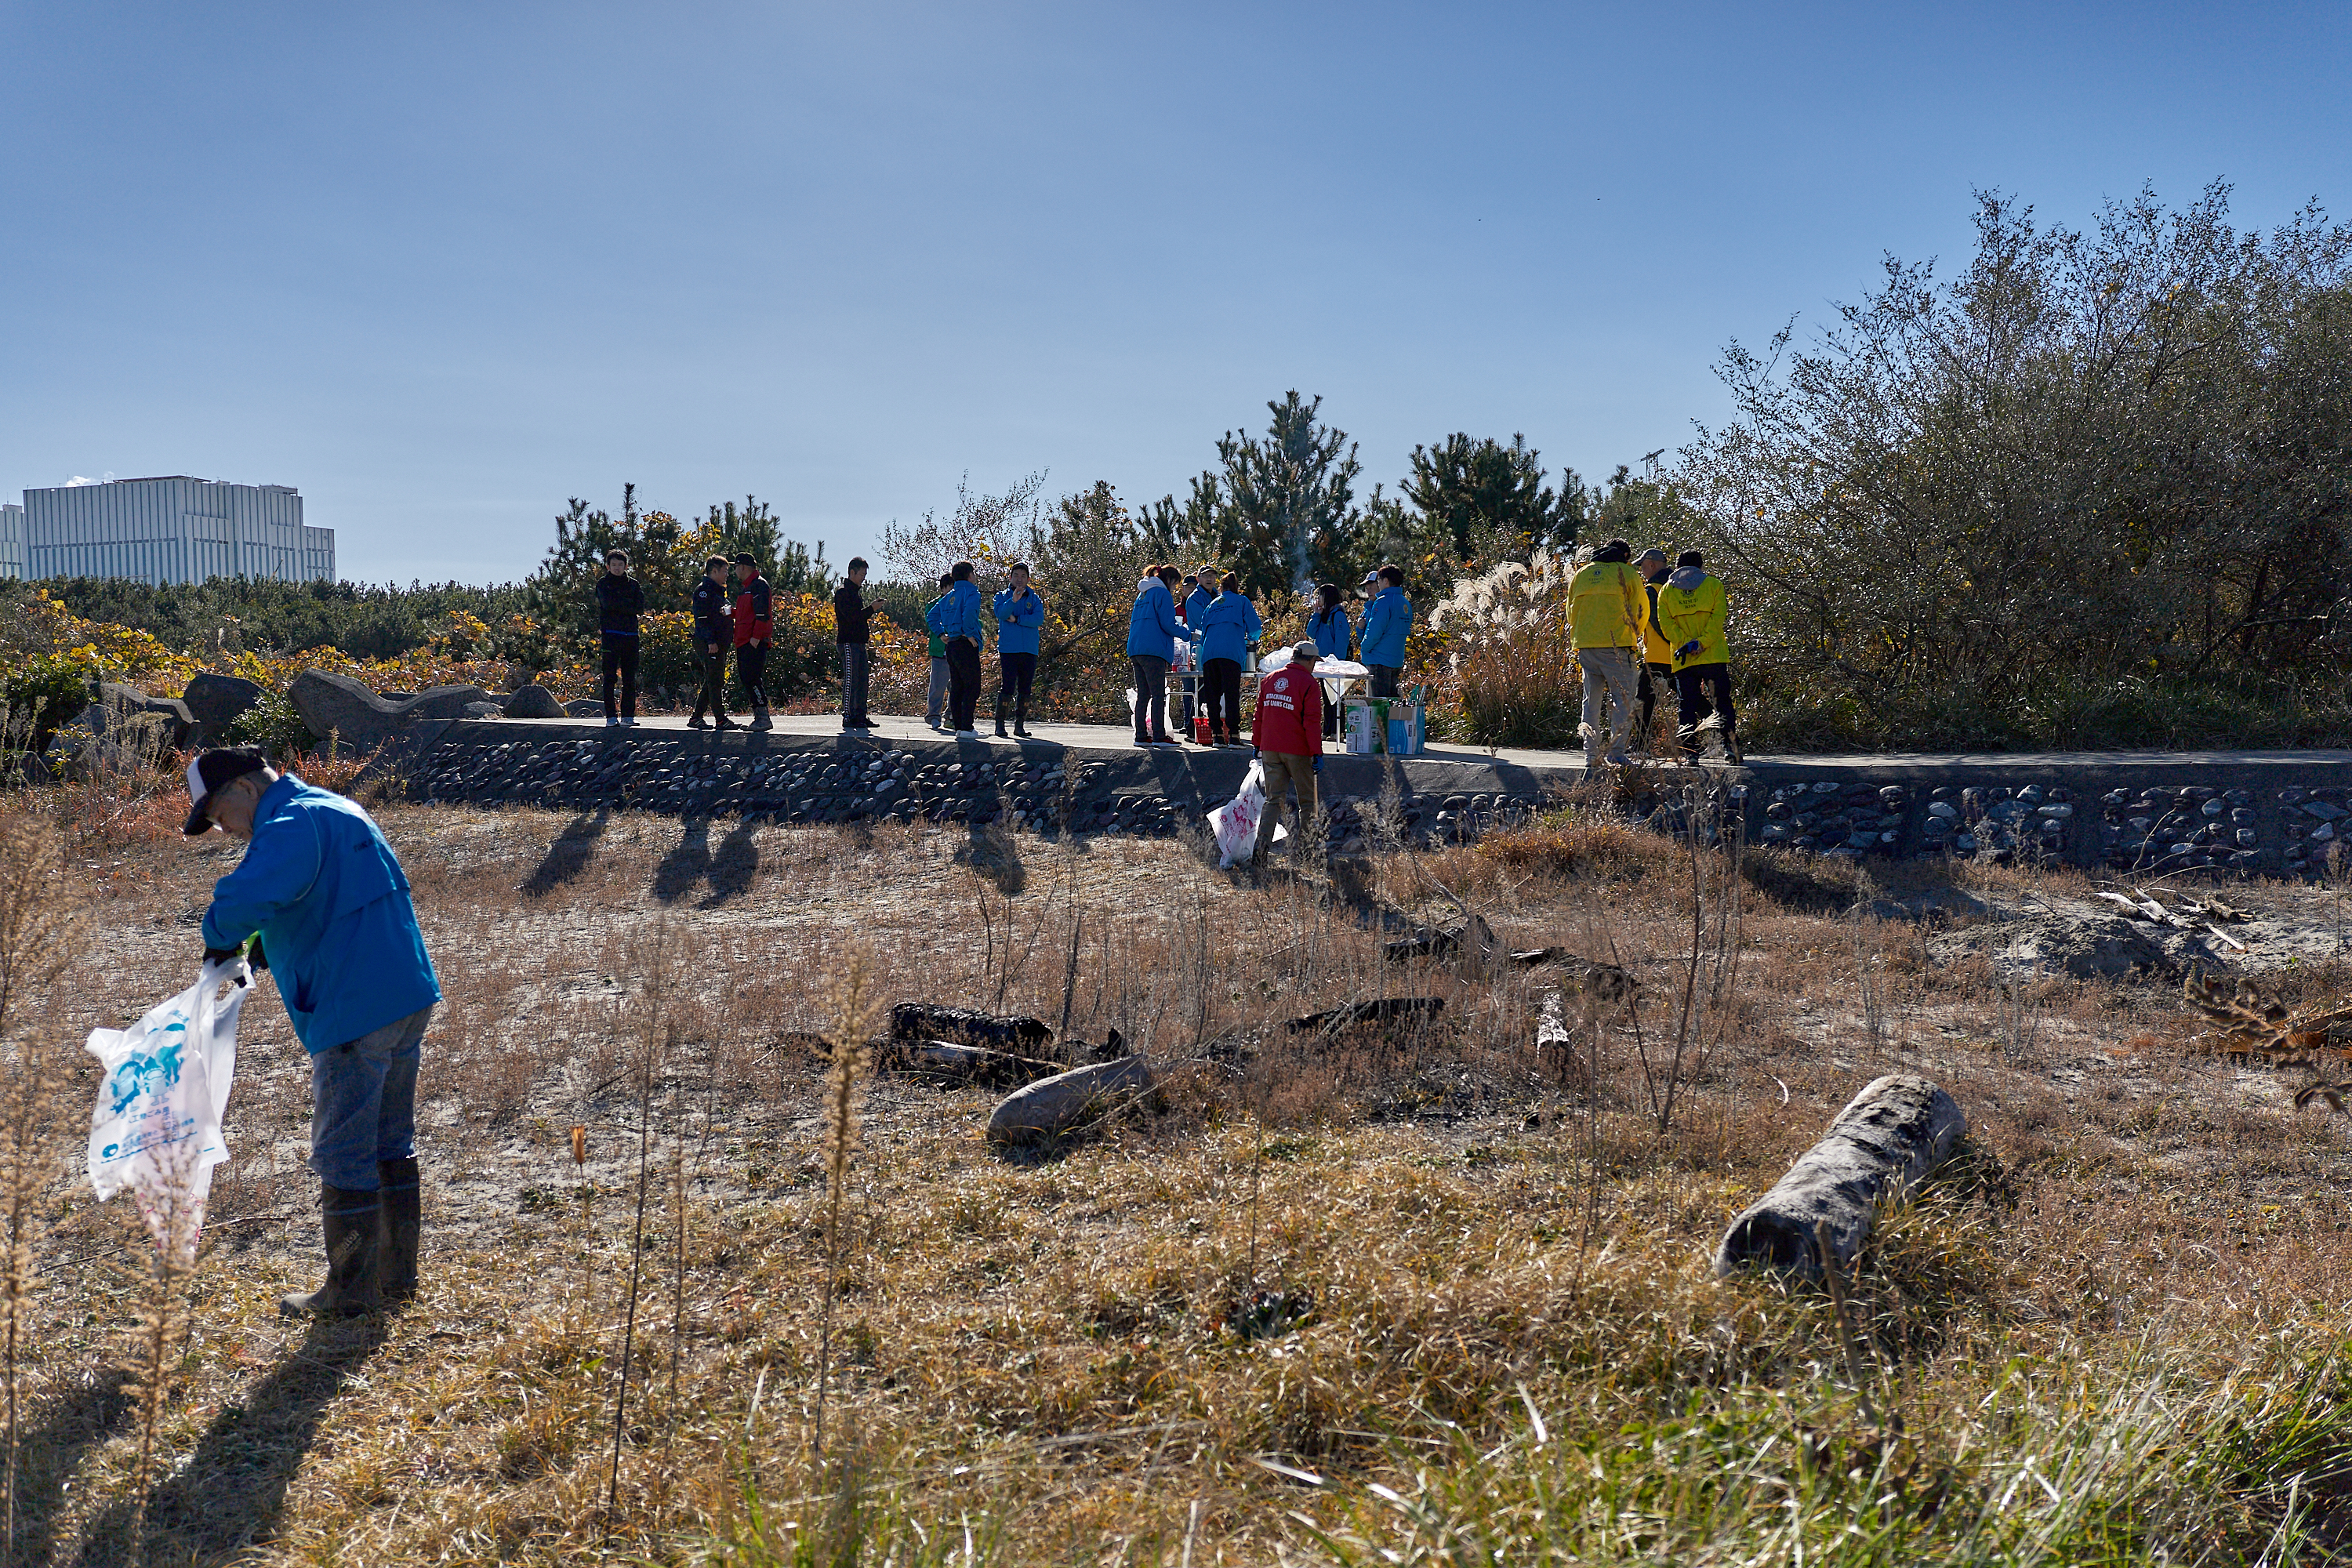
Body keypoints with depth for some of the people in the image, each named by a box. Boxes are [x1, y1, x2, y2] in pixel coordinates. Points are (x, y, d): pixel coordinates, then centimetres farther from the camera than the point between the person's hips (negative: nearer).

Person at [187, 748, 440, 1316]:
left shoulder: (292, 827, -15)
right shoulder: (332, 810, 17)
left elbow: (247, 897, -33)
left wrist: (221, 939, -12)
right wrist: (262, 950, 14)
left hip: (356, 1013, -10)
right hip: (409, 997, 10)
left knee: (343, 1153, 2)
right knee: (391, 1142, 18)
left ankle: (349, 1290, 12)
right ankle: (397, 1274, 28)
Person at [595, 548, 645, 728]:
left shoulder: (634, 584, 13)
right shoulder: (603, 583, 6)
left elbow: (640, 608, 0)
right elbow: (608, 603, -12)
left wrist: (619, 605, -4)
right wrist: (628, 604, -4)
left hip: (631, 634, 3)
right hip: (610, 634, -3)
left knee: (630, 678, 2)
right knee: (610, 676, -5)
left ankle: (628, 715, 6)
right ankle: (611, 715, -4)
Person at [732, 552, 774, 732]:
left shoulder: (759, 585, -10)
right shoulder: (745, 587, 21)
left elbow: (762, 613, -18)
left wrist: (756, 636, -22)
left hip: (755, 642, -10)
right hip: (743, 641, 10)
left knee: (752, 678, -14)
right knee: (746, 677, 9)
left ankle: (764, 718, -13)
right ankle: (759, 717, 13)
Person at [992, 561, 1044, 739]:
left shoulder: (1034, 599, 12)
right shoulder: (1003, 596, 8)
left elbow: (1039, 619, -5)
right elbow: (1000, 613, -12)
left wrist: (1016, 619, -10)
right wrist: (1014, 600, -28)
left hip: (1029, 651, 3)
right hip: (1008, 649, -3)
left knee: (1025, 690, 6)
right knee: (1007, 687, -10)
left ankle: (1020, 725, 13)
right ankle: (1000, 725, -4)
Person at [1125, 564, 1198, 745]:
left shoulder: (1142, 595, 25)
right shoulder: (1162, 594, -3)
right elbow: (1168, 624, -10)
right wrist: (1188, 635, 2)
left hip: (1135, 649, 9)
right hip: (1153, 649, -9)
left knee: (1143, 695, 10)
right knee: (1159, 695, -9)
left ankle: (1141, 735, 9)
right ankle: (1159, 736, -12)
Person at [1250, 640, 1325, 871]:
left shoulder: (1269, 679, 11)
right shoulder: (1309, 683, -7)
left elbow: (1259, 715, 15)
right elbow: (1312, 721, -12)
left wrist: (1256, 744, 22)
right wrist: (1317, 753, -10)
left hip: (1270, 750, 5)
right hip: (1297, 751, -5)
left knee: (1273, 799, 6)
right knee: (1308, 800, 10)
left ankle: (1261, 846, -10)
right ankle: (1300, 844, 6)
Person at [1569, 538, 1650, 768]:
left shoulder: (1581, 573, 16)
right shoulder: (1627, 573, 3)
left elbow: (1571, 610, 18)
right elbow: (1641, 611, 3)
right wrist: (1632, 637, 18)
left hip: (1585, 646, 5)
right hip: (1617, 646, -5)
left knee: (1591, 701, 10)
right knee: (1624, 701, 0)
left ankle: (1591, 755, 7)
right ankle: (1616, 752, -9)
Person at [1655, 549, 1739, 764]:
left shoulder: (1666, 590, 10)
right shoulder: (1713, 585, 7)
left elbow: (1665, 623, -1)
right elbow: (1717, 618, -5)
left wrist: (1687, 643, -8)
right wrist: (1700, 643, -11)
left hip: (1683, 660, 1)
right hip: (1714, 657, -1)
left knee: (1688, 707, 4)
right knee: (1722, 703, 6)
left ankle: (1690, 752, -2)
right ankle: (1730, 746, -3)